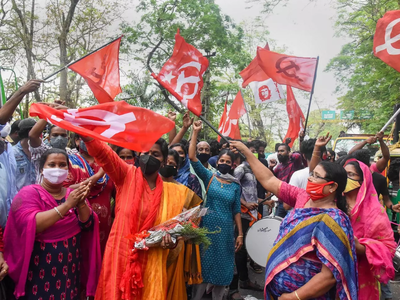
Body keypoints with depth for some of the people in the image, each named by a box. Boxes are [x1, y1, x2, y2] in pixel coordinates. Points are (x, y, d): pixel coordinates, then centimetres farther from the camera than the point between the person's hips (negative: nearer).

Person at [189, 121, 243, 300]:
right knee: (204, 263, 8)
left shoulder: (235, 185, 2)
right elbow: (192, 157, -13)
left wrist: (240, 234, 3)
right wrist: (195, 132, -18)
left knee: (222, 265, 12)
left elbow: (236, 211, 6)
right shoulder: (208, 176, -3)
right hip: (207, 228, -2)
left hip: (225, 230, 2)